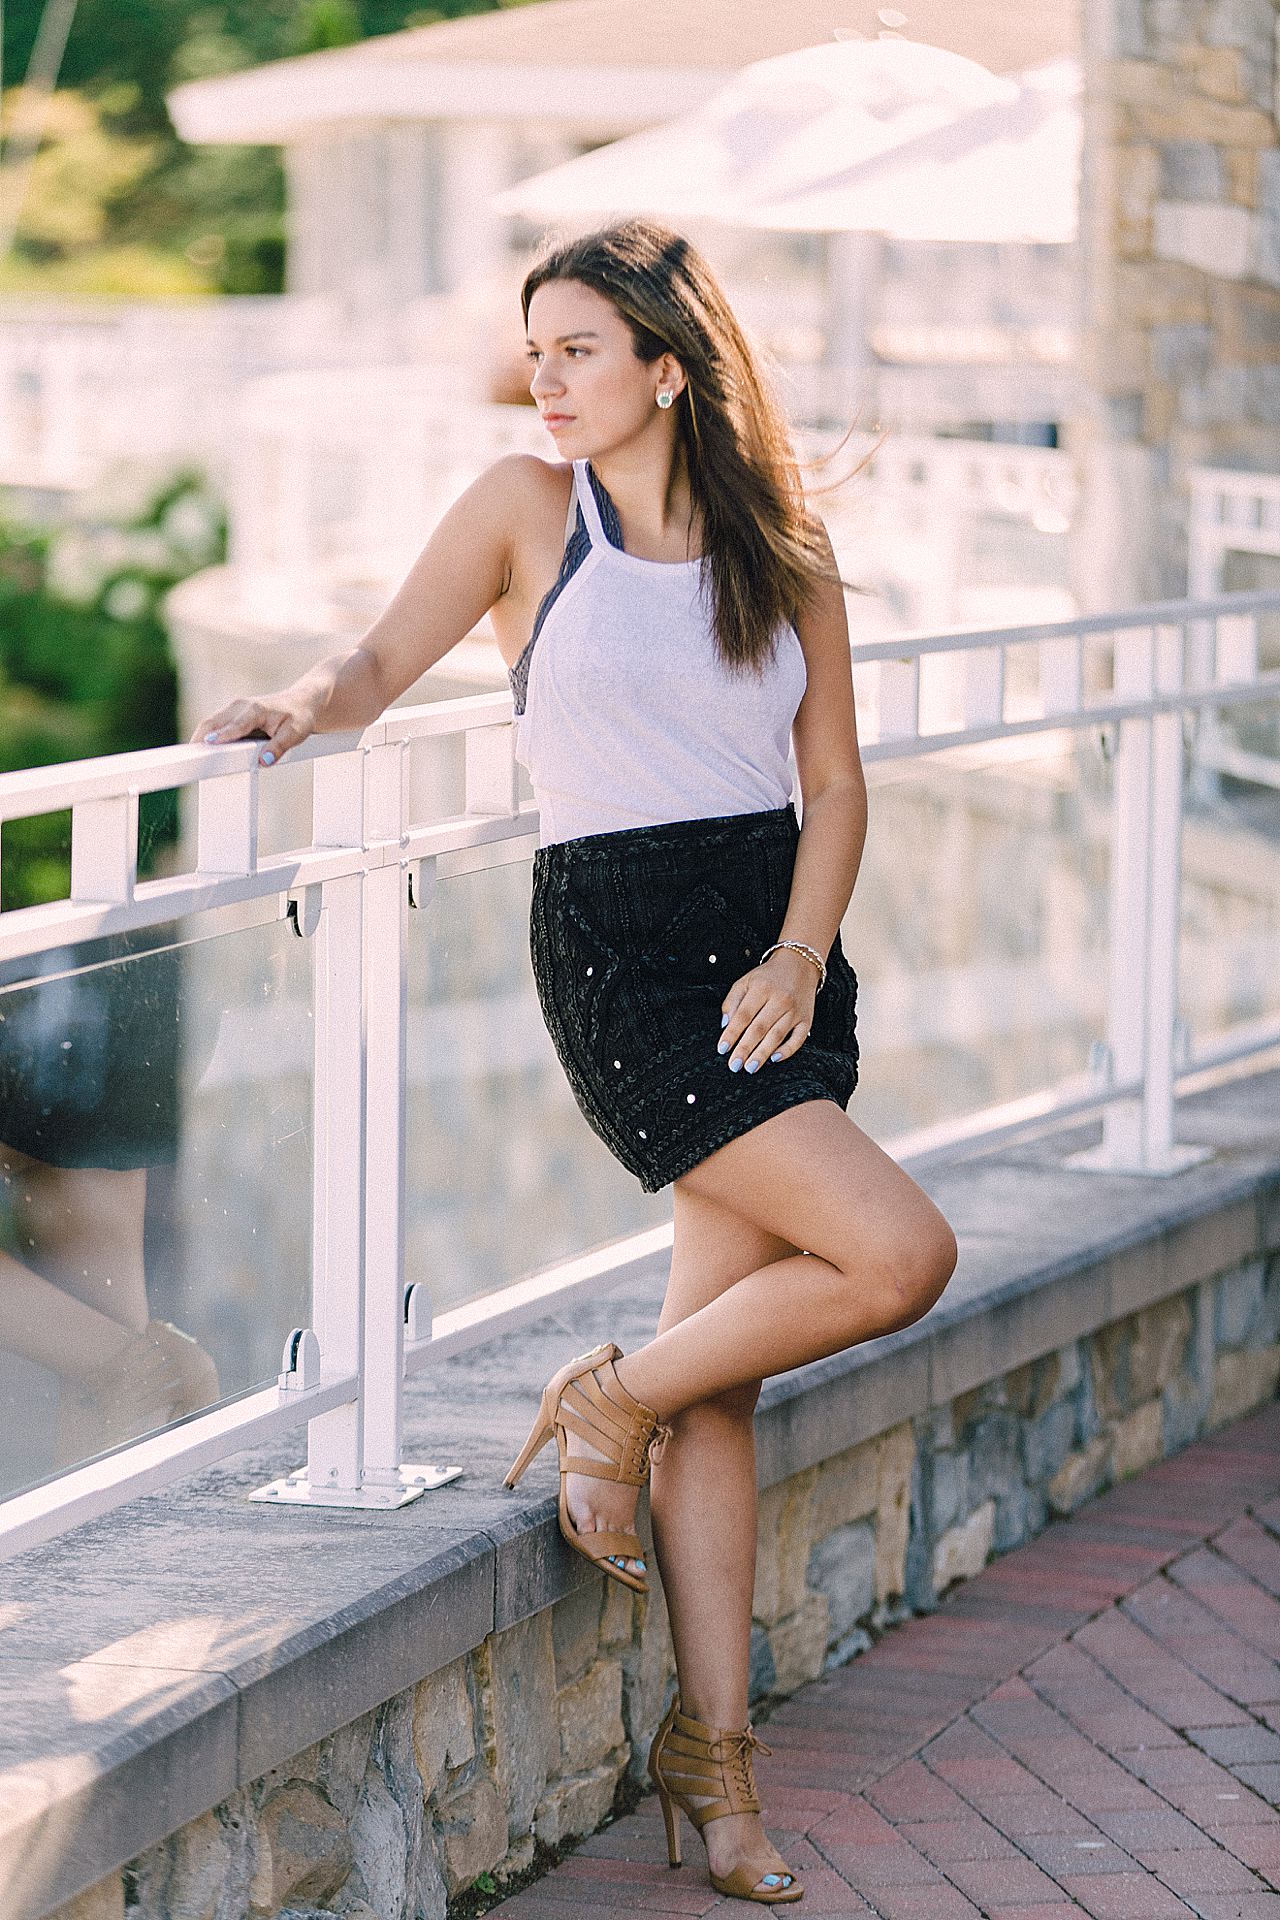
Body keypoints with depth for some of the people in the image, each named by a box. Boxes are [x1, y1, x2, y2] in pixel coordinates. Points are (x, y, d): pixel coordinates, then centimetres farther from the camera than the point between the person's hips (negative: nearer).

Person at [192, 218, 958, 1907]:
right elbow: (386, 657, 3)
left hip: (777, 948, 4)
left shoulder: (784, 548, 8)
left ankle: (711, 1744, 10)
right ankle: (612, 1404, 4)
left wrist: (797, 959, -7)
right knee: (900, 1254, -18)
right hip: (617, 947, -4)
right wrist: (304, 707, -19)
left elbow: (835, 783, 8)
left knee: (718, 1362, 3)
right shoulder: (530, 507, 1)